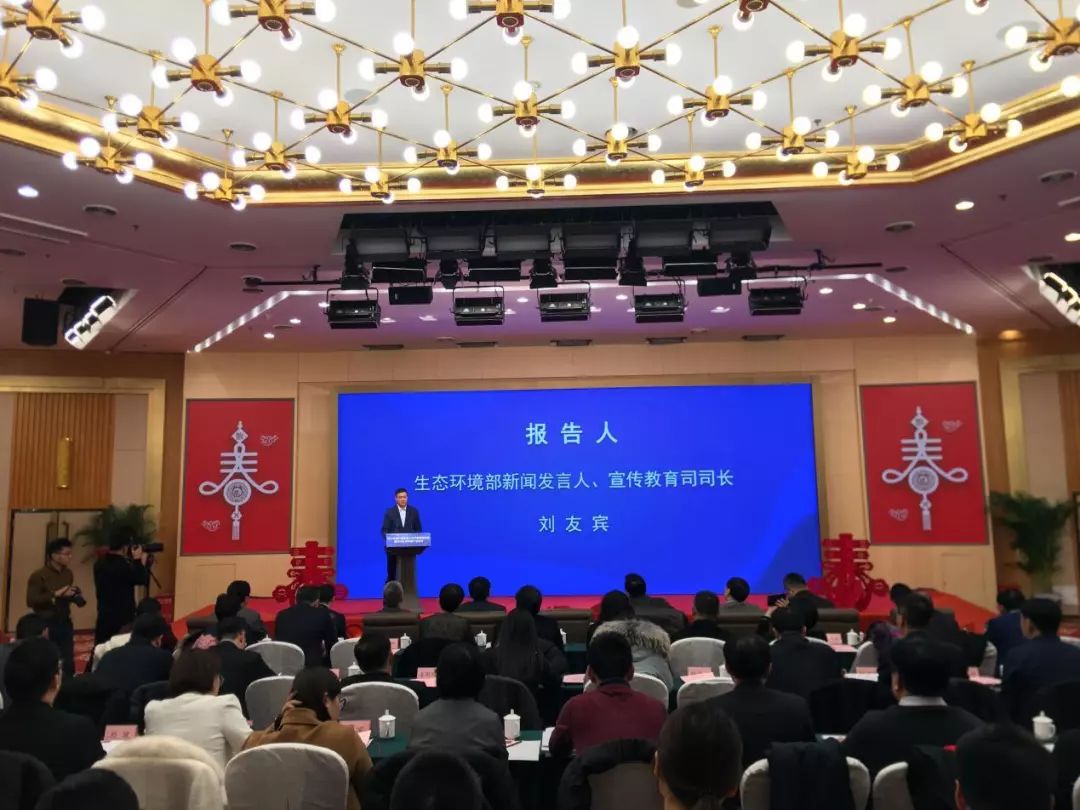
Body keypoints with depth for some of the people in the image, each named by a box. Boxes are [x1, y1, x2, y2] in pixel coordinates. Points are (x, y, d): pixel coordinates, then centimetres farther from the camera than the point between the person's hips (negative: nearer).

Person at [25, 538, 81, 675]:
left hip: (65, 623, 6)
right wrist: (56, 594, -22)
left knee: (68, 663, 9)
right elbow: (31, 601, -20)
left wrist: (75, 596, 2)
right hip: (46, 624, -6)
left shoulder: (68, 574, 11)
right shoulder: (38, 576, -10)